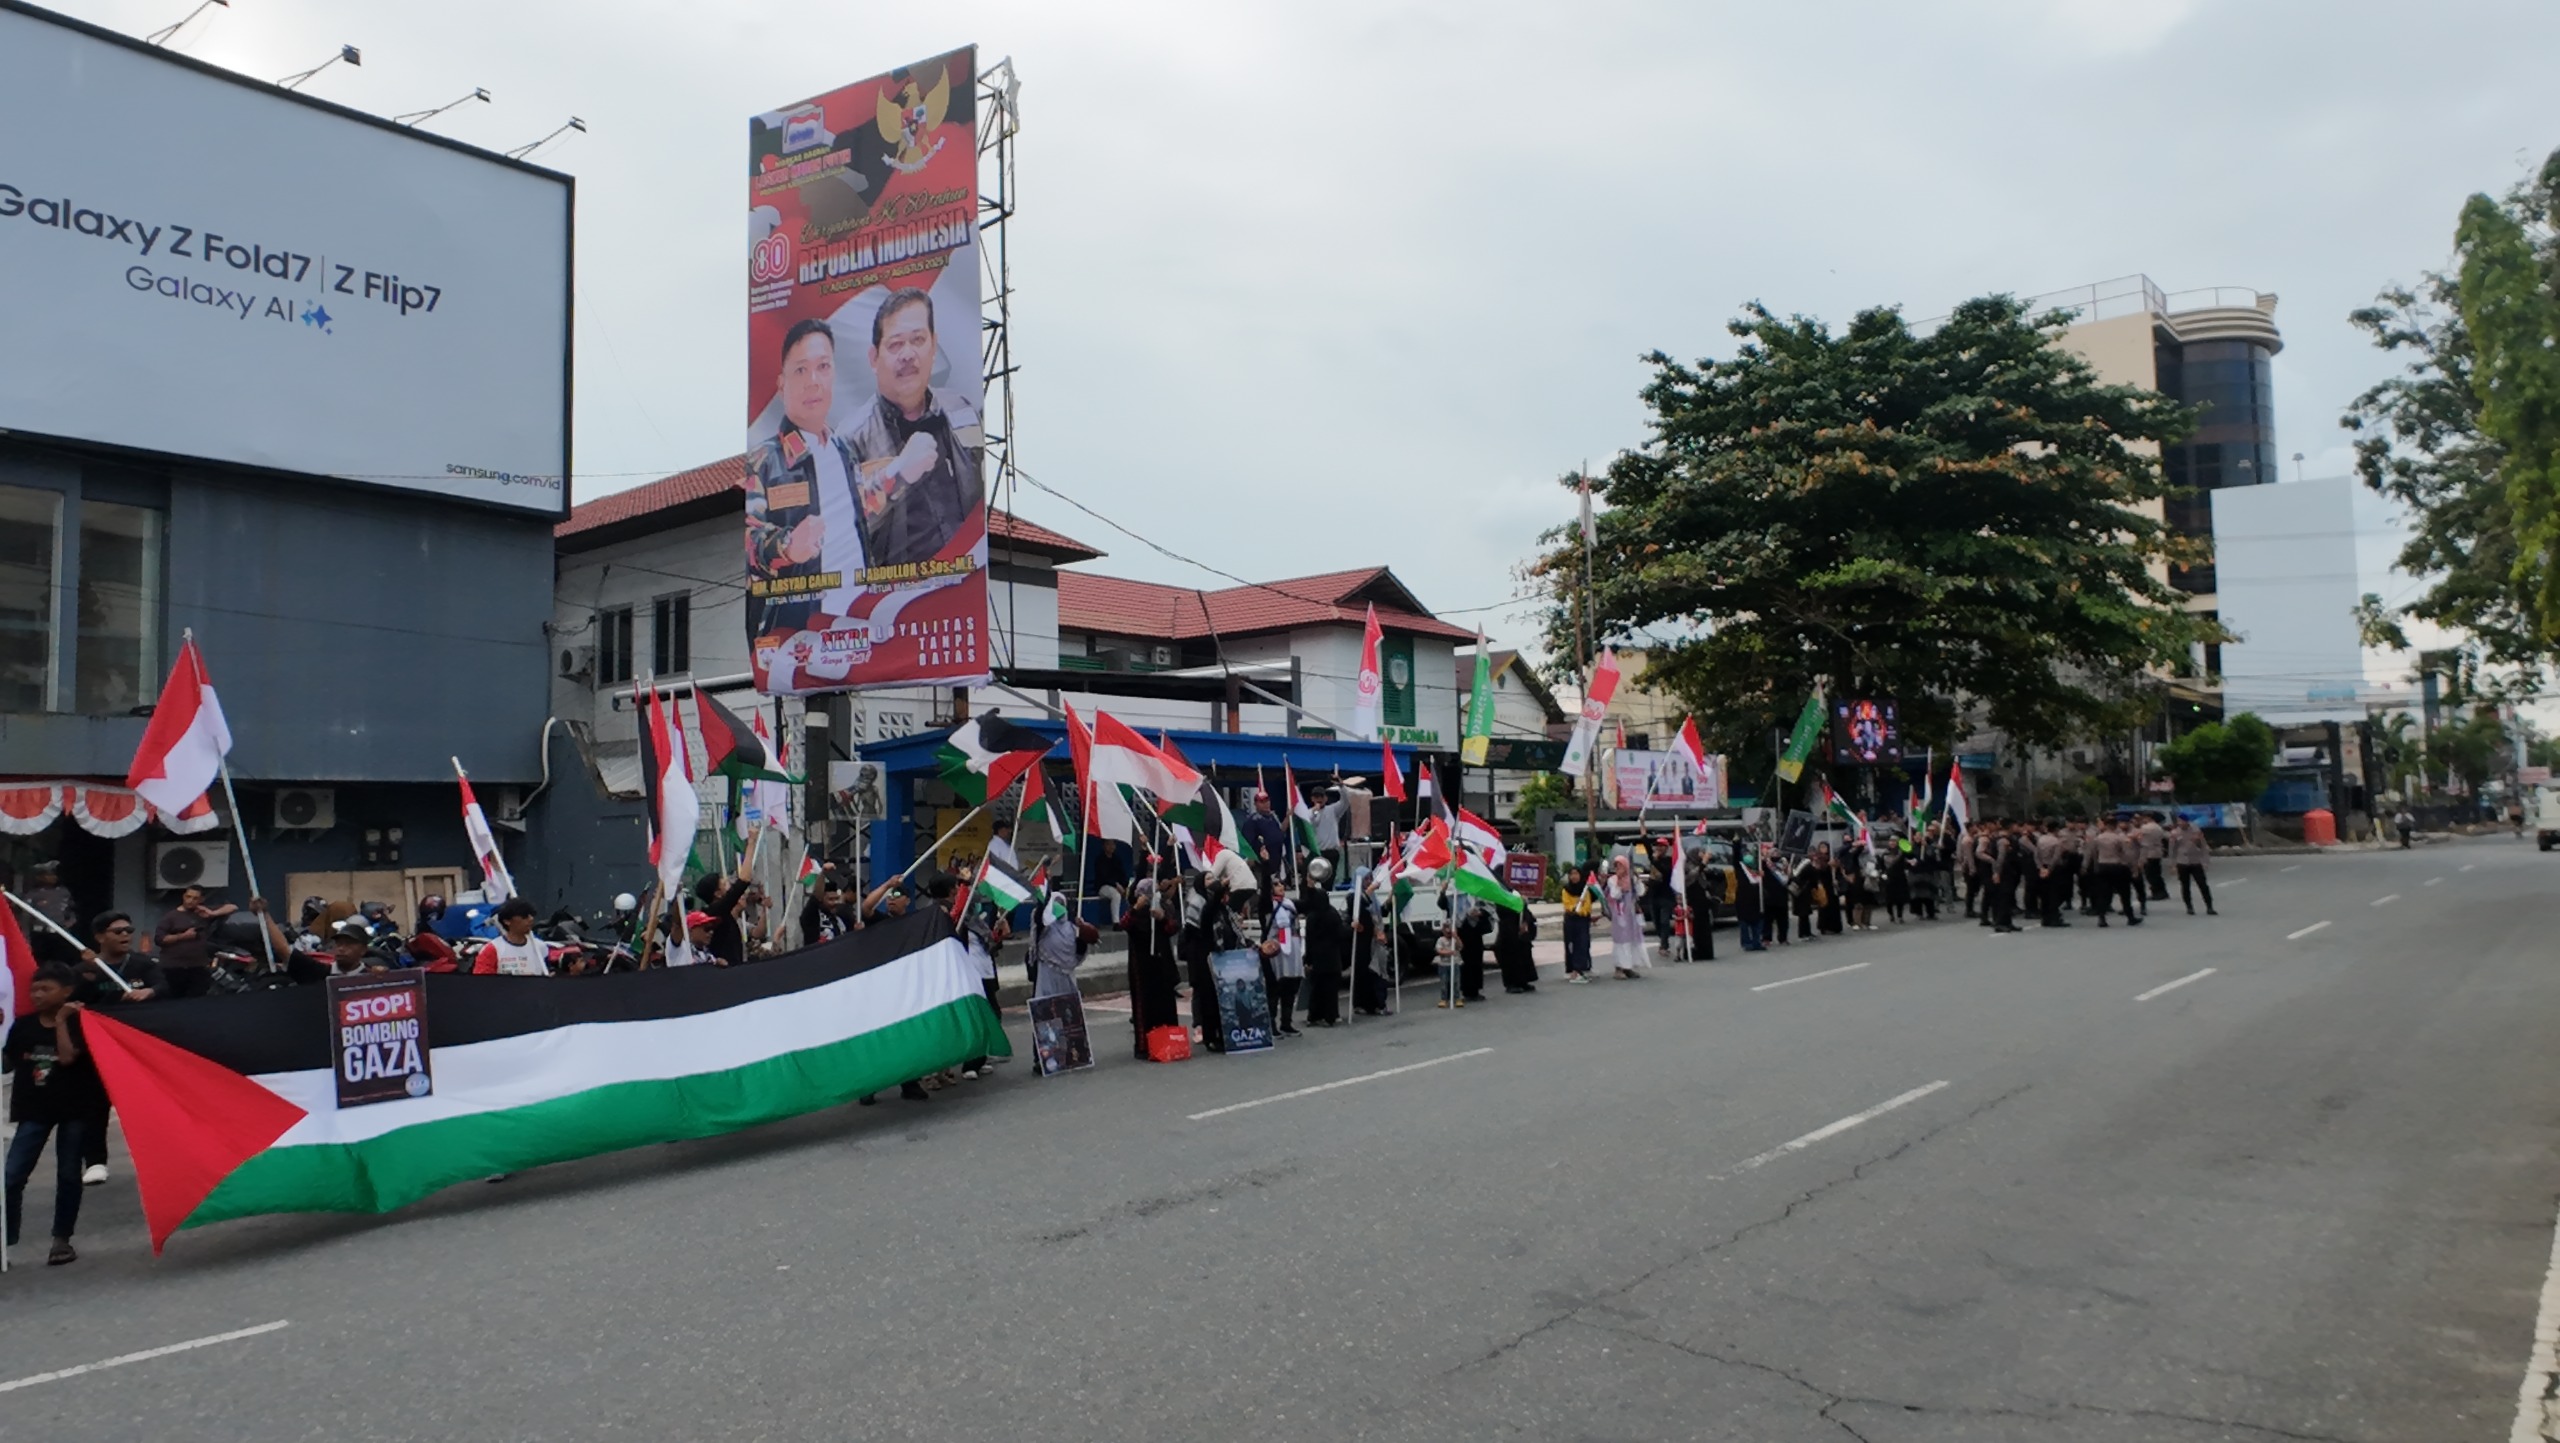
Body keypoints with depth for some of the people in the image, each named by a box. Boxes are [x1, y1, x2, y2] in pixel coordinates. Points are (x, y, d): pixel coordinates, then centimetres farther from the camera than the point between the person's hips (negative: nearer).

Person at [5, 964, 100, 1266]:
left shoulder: (76, 1022, -7)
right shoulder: (23, 1025, 3)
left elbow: (67, 1057, -21)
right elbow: (7, 1061, 11)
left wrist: (60, 1021, -15)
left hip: (73, 1108, -3)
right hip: (34, 1109, 3)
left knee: (68, 1174, 6)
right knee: (12, 1175, -6)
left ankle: (62, 1240, 16)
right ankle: (6, 1241, -1)